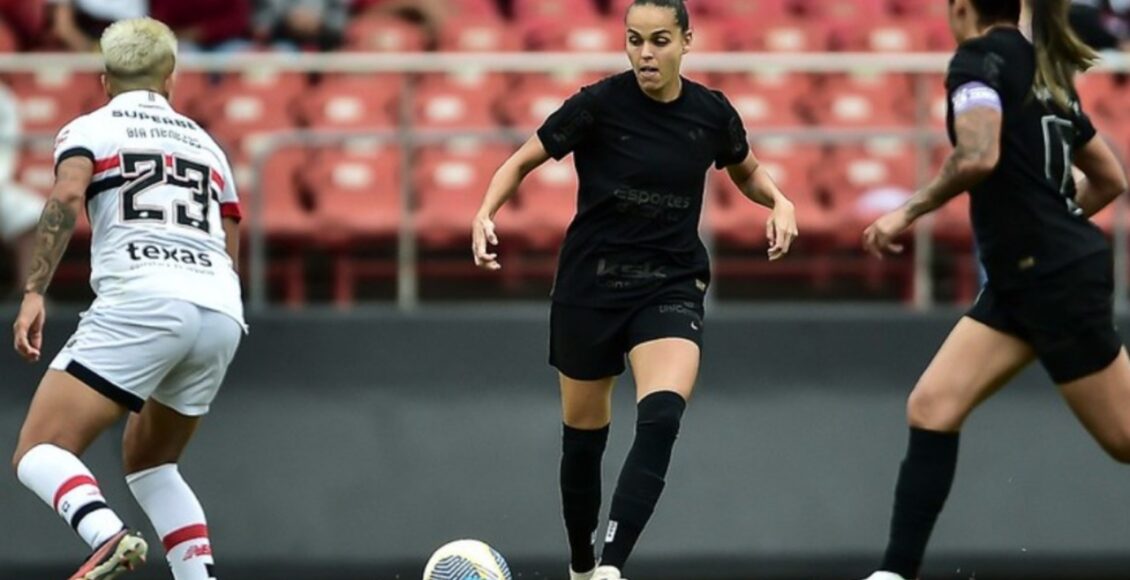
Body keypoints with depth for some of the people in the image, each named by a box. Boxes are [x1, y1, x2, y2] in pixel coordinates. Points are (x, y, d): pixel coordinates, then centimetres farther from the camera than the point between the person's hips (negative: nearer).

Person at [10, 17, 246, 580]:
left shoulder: (89, 129, 14)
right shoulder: (205, 143, 29)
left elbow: (66, 195, -7)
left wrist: (34, 292, -12)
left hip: (140, 301, -6)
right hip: (223, 313, 6)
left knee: (37, 453, -7)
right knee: (147, 461, 26)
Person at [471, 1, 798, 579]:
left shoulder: (712, 113, -4)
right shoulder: (599, 104, -12)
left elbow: (746, 171, 17)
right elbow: (520, 163, -2)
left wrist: (779, 201, -3)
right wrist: (485, 214, -20)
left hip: (670, 287, 0)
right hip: (589, 286, 0)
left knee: (660, 419, -26)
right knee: (583, 437, 11)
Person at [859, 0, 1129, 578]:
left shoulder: (980, 58, -10)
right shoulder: (1043, 70, 15)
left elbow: (978, 155, -28)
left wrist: (908, 212, -15)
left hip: (1058, 280, -9)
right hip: (1019, 281, 9)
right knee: (931, 408, -1)